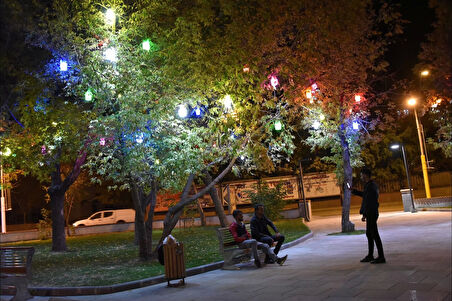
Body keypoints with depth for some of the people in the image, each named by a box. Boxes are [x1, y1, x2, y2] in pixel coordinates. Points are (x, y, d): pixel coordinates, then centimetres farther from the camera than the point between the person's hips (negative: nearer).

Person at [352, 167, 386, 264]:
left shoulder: (370, 186, -19)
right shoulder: (373, 185, 13)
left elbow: (368, 202, -23)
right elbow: (365, 195, 28)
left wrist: (364, 215, -21)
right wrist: (354, 191, 26)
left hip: (371, 214, -10)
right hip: (371, 213, 10)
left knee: (375, 235, -4)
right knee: (369, 234, 16)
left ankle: (381, 257, 1)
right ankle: (370, 256, 23)